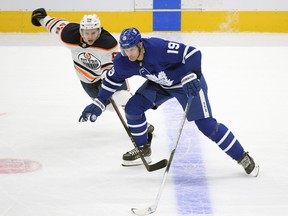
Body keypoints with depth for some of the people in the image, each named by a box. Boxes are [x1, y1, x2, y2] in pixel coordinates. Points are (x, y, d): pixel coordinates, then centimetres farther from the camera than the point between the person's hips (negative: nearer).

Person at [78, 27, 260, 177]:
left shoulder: (159, 48, -37)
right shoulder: (123, 63, -17)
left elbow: (193, 54, -33)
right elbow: (113, 79, 2)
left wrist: (190, 77, -39)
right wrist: (99, 104, 0)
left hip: (187, 82, -6)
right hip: (160, 84, 6)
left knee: (207, 125, -13)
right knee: (133, 108, -6)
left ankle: (242, 157, -2)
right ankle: (143, 147, 20)